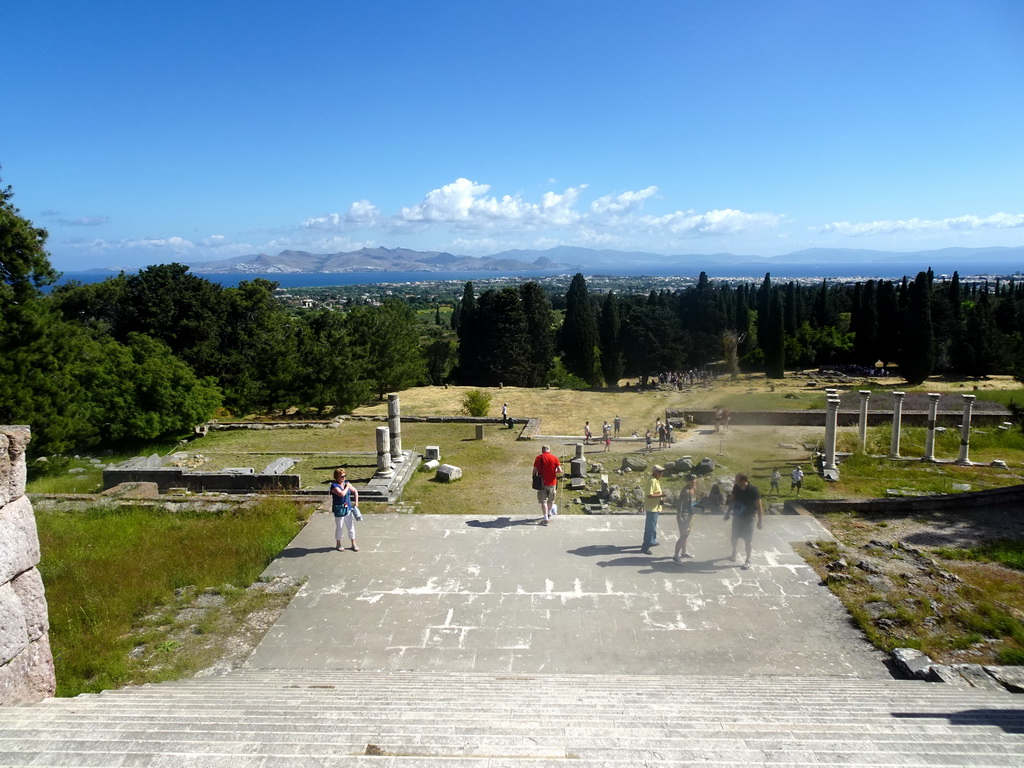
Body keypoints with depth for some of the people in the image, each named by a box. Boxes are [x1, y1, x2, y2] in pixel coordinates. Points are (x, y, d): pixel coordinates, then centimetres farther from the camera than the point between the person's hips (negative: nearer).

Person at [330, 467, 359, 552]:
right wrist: (347, 487, -16)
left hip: (348, 509, 5)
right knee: (339, 527, 9)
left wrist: (356, 502, 8)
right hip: (339, 510, -5)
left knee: (351, 526, 10)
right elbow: (342, 494, -31)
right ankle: (338, 544, 27)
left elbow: (355, 491, 15)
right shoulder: (334, 486, -16)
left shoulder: (347, 483, 3)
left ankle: (353, 544, 21)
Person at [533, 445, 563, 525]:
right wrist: (554, 472, 11)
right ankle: (549, 514, 39)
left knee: (543, 501, 0)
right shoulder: (554, 458, -4)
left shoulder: (538, 458, -4)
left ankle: (546, 518, -10)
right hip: (552, 483, 2)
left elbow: (534, 471, -6)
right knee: (550, 500, 21)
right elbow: (560, 471, -10)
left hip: (542, 483, -2)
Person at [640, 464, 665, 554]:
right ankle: (645, 547, -2)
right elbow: (649, 495, -28)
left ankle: (652, 541, 40)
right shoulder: (652, 481, -22)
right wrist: (660, 495, -23)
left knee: (653, 526, 24)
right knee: (650, 527, -6)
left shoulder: (656, 480, 10)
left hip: (655, 507, 10)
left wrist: (660, 493, 11)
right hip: (652, 508, -10)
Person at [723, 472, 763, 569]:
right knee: (735, 537, 17)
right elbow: (732, 500, 9)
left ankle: (748, 560, 16)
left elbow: (758, 506, -17)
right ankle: (734, 553, 41)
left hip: (748, 519, -5)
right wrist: (728, 513, 12)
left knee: (748, 540, 3)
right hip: (737, 517, 5)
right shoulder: (736, 488, -6)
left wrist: (759, 521, -16)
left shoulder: (753, 490, -21)